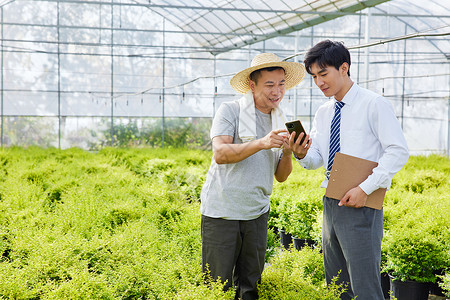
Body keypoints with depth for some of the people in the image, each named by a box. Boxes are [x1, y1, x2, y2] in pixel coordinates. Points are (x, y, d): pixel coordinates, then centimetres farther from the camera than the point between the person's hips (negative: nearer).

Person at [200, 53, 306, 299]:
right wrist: (261, 143, -30)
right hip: (222, 212, -5)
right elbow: (220, 154, -20)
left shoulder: (280, 122, 11)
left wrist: (287, 153, -10)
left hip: (257, 214, 5)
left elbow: (281, 176, 10)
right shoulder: (230, 111, -5)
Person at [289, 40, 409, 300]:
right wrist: (301, 154, -7)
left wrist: (366, 189, -21)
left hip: (360, 206, -7)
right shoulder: (323, 112, 14)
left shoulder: (374, 105, -8)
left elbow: (398, 151, -14)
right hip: (331, 205, 7)